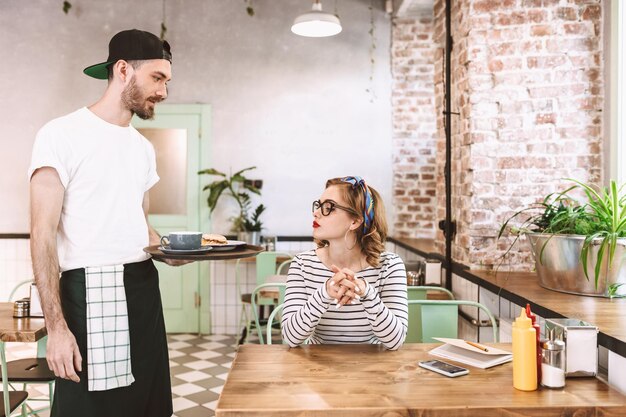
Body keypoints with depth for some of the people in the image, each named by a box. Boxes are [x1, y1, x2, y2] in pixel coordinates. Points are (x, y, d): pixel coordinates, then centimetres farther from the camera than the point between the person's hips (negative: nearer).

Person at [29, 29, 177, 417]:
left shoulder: (144, 148, 15)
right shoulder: (62, 135, -7)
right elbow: (43, 234, -12)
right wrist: (57, 327, -18)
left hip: (144, 288, 7)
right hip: (90, 291, -6)